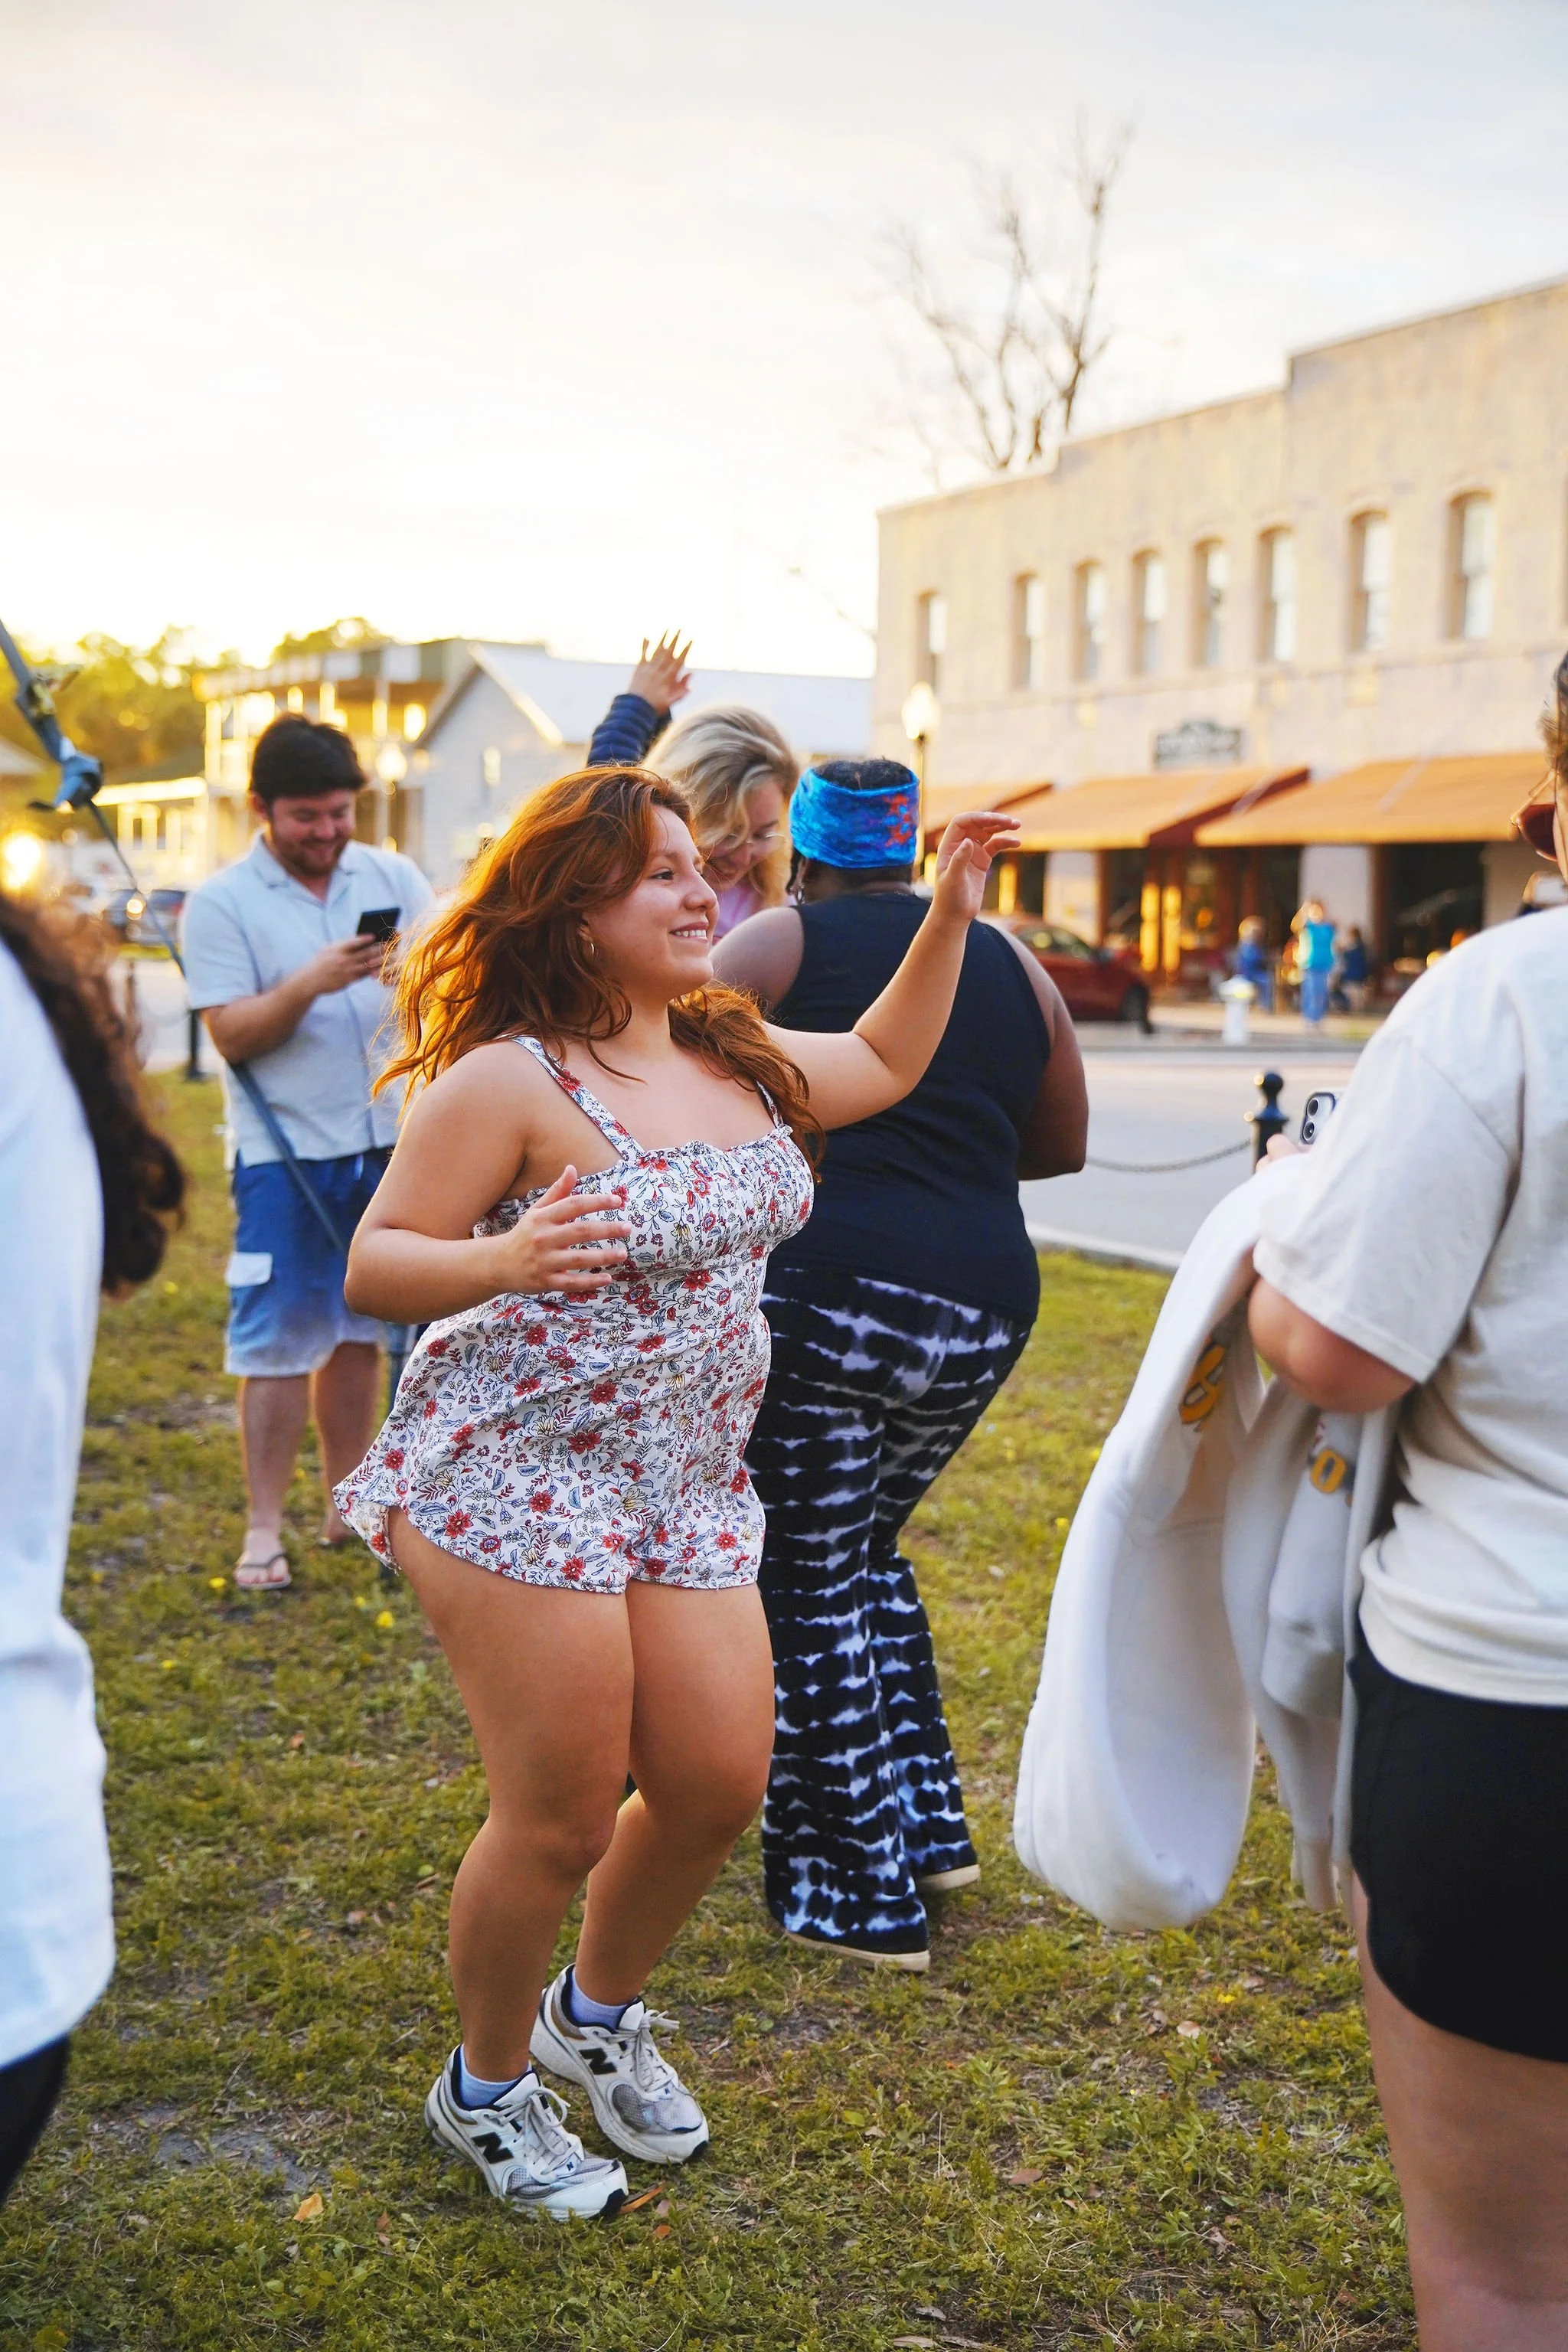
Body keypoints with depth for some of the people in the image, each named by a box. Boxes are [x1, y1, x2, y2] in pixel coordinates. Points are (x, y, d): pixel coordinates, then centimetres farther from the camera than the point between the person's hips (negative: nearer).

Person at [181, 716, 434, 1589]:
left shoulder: (393, 877, 6)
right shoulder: (222, 903, -4)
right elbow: (231, 1034, -10)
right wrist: (311, 983, -24)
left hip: (391, 1140, 4)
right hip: (286, 1154, -4)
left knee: (360, 1329, 12)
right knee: (278, 1341, -1)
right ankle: (265, 1530, 7)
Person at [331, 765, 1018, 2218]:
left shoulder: (740, 1063, 9)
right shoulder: (507, 1079, -15)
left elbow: (886, 1062, 27)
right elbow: (372, 1270, -14)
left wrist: (951, 910, 18)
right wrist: (507, 1259, -33)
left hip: (691, 1485, 7)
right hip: (517, 1481, -7)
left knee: (720, 1782, 5)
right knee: (564, 1819, -1)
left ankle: (598, 2012, 36)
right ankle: (487, 2087, 28)